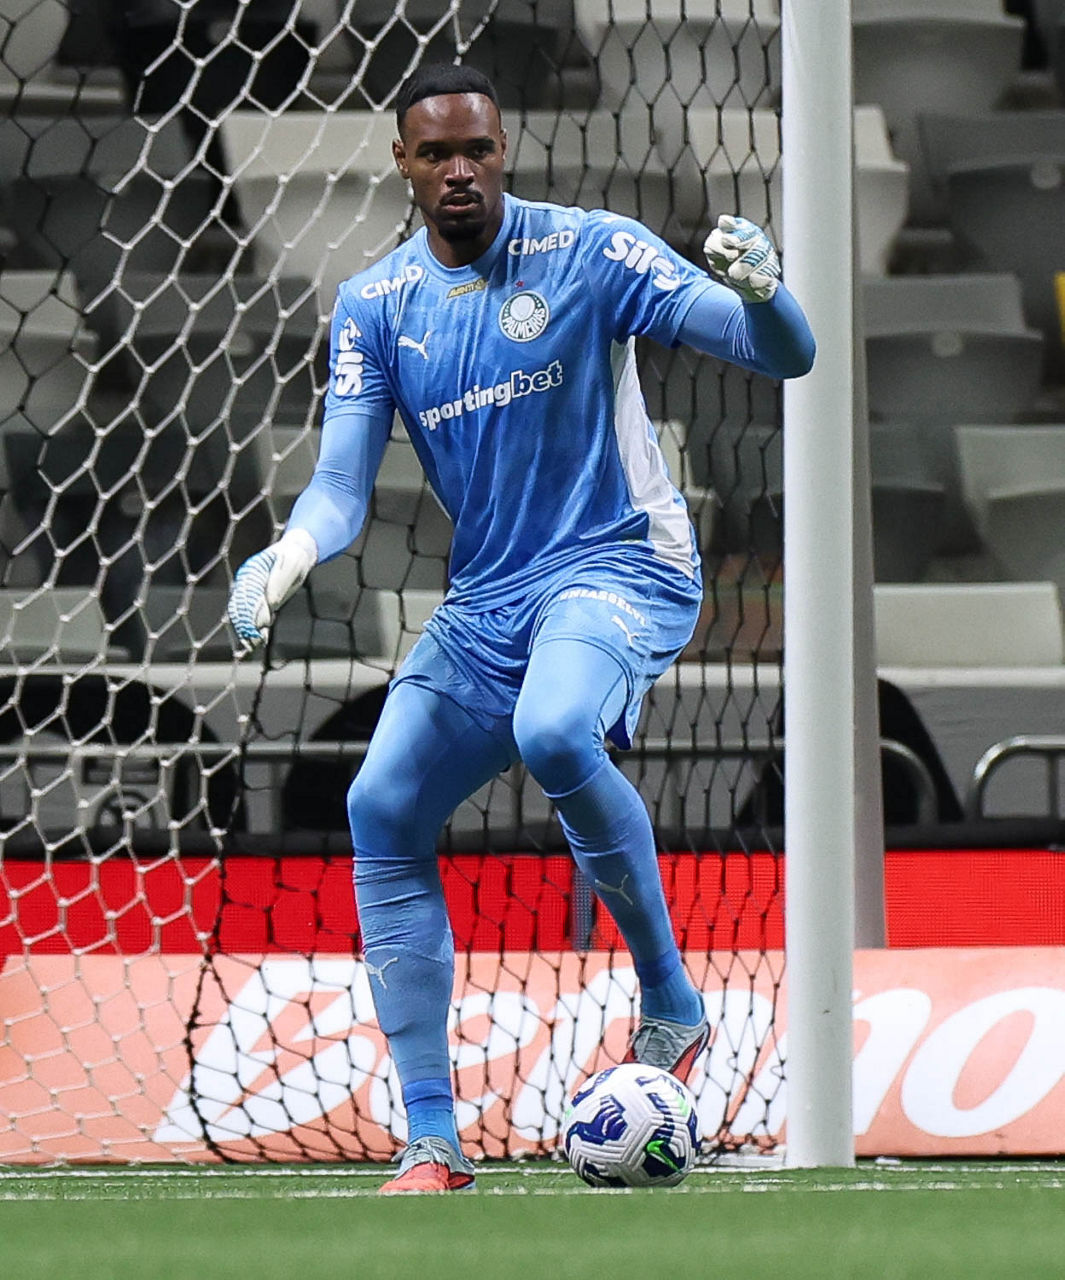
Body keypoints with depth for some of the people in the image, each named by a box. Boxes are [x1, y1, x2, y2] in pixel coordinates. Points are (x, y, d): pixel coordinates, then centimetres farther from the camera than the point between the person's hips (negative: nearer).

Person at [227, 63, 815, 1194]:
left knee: (553, 730, -36)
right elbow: (342, 485, 1)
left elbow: (783, 355, -8)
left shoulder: (590, 252, -6)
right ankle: (432, 1143, -2)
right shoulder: (374, 306, 6)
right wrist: (292, 552, -22)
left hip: (620, 567, -6)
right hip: (485, 600, 6)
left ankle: (671, 999, -17)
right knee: (382, 812, -7)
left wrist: (759, 290, -31)